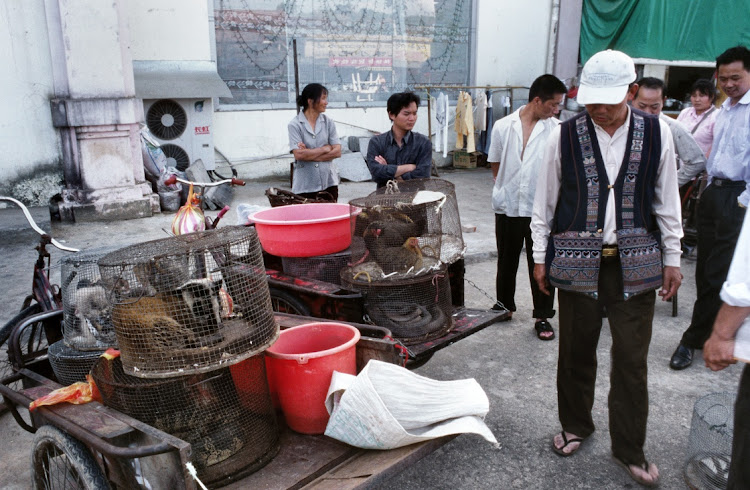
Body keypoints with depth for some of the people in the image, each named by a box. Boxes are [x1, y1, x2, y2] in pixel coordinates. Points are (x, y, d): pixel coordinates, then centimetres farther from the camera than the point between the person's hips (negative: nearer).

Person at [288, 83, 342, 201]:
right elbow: (298, 154, -14)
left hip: (329, 182, 3)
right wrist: (324, 148, -6)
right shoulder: (295, 125, -4)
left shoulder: (328, 122, 6)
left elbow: (337, 152, -1)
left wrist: (310, 155, -9)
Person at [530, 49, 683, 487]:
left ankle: (630, 448, 24)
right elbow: (545, 200, 4)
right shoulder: (565, 136, -4)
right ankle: (576, 426, 35)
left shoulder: (656, 132, 0)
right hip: (578, 261, 0)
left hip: (635, 263, 1)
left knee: (632, 358, 5)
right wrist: (541, 256, 5)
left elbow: (667, 200, 8)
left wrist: (672, 258, 9)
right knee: (576, 351, 11)